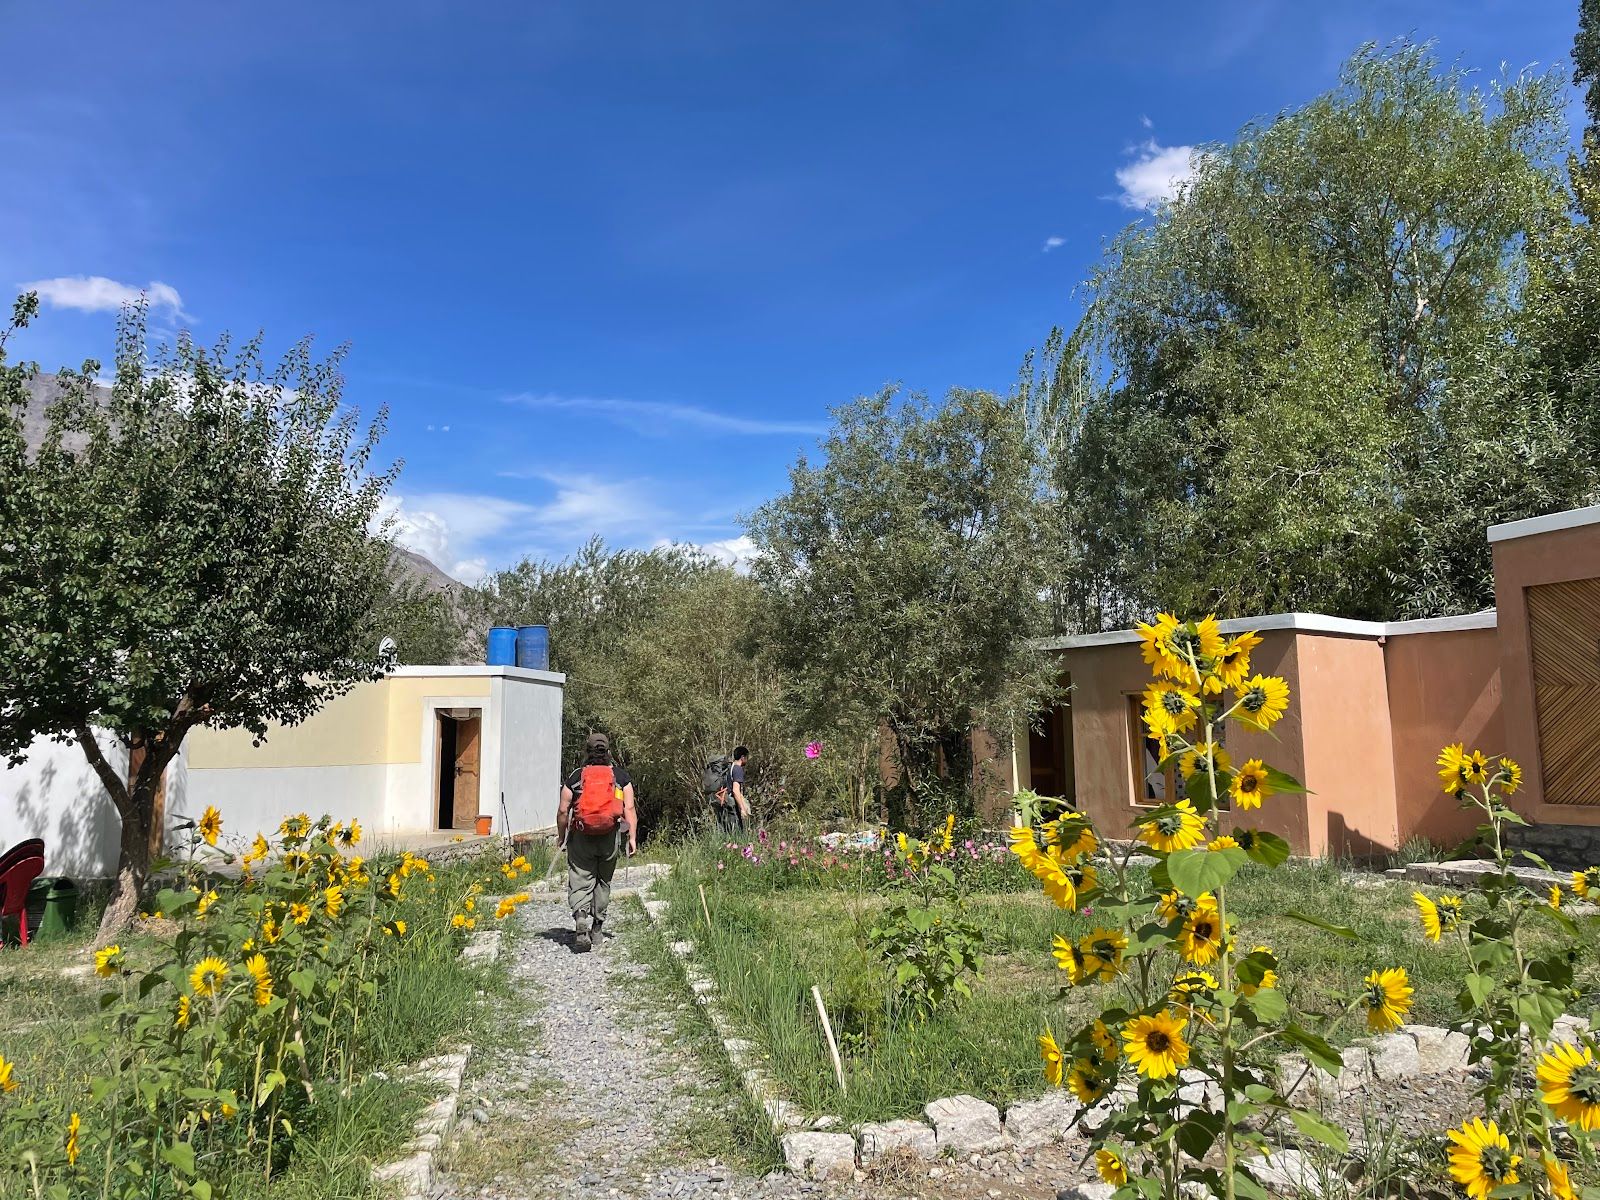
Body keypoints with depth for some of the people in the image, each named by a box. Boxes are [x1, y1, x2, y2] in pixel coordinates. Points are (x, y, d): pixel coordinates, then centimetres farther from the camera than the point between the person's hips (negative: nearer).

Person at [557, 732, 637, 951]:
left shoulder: (575, 777, 4)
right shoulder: (621, 776, 6)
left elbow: (563, 811, 2)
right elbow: (629, 809, -2)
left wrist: (562, 838, 14)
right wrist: (632, 837, -2)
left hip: (581, 837, -1)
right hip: (610, 837, 2)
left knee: (580, 882, 0)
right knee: (603, 882, 17)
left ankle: (581, 917, -26)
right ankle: (596, 930, 24)